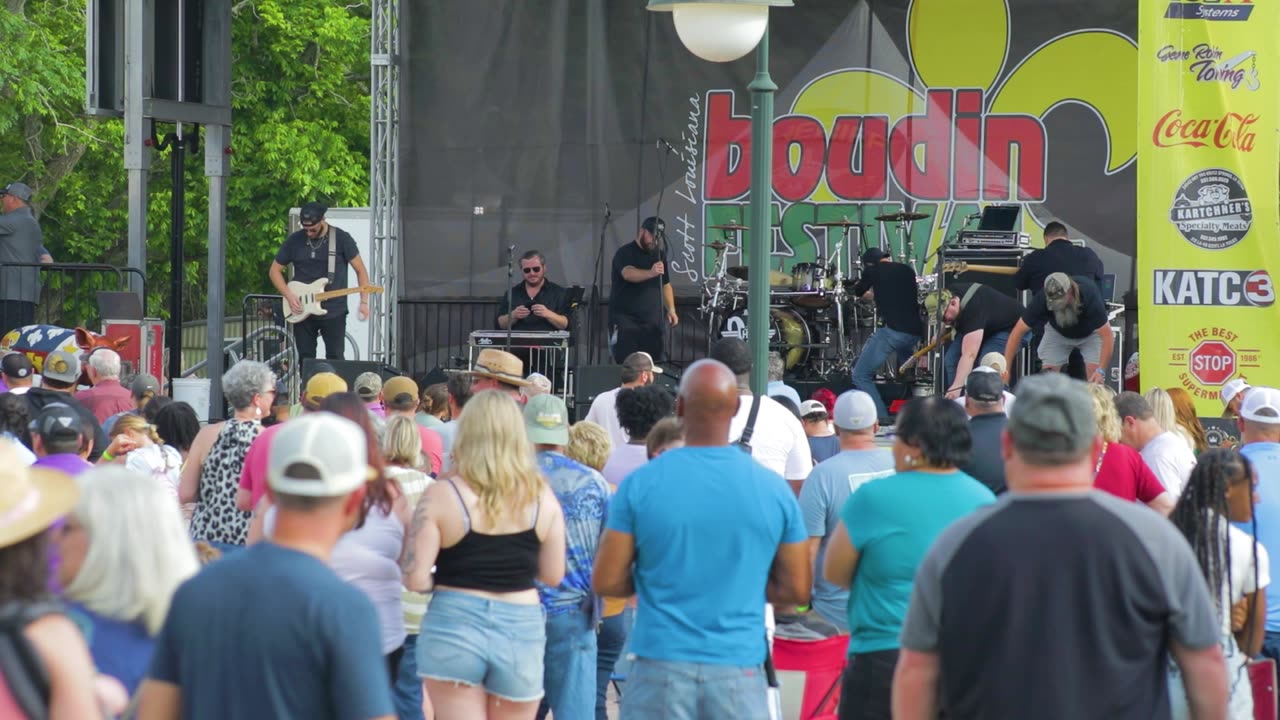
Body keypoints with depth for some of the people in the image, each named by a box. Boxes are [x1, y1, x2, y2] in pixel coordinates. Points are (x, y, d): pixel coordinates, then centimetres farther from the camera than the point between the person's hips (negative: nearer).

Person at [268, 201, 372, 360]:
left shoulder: (342, 239, -5)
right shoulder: (295, 241, 2)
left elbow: (360, 270, 0)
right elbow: (274, 270, 10)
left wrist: (364, 302, -12)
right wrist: (289, 296, -4)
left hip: (334, 313, -3)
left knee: (335, 359, -4)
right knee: (305, 360, 5)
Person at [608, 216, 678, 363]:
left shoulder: (660, 255, 13)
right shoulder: (625, 253, -8)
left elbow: (665, 284, 21)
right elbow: (628, 274, -30)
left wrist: (671, 309, 7)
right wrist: (650, 273, -48)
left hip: (653, 320, 5)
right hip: (626, 319, -5)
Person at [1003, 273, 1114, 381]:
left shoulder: (1089, 296, -41)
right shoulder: (1041, 300, -35)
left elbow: (1107, 335, -39)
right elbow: (1018, 332, -29)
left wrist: (1101, 370, -50)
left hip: (1090, 331, -2)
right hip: (1057, 332, 2)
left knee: (1095, 379, -16)